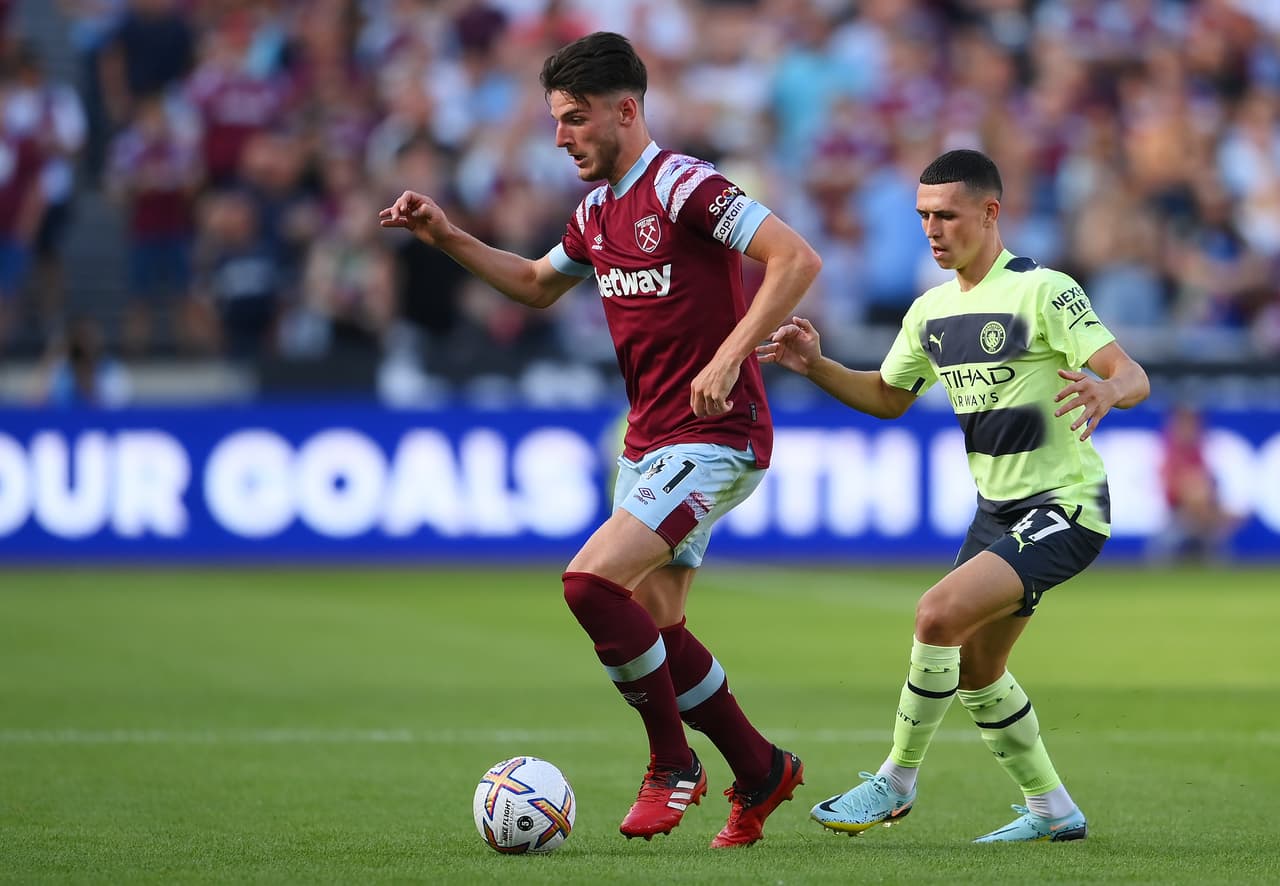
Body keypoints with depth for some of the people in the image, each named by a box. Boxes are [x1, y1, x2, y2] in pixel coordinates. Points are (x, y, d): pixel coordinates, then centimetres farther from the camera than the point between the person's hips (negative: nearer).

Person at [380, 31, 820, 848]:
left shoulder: (684, 187, -15)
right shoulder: (599, 212, 12)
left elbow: (798, 259, -22)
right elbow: (538, 285, 31)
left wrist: (728, 358, -27)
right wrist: (447, 238, 19)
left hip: (713, 438, -9)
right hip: (647, 439, 9)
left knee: (592, 582, -21)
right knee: (654, 627, 9)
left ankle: (673, 763, -4)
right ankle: (761, 772, 25)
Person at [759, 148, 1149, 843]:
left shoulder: (1043, 292, -16)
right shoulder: (933, 310, 8)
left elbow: (1132, 375, -22)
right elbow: (888, 397, 21)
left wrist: (1107, 391, -46)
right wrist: (816, 366, 3)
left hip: (1066, 506, -9)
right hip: (998, 509, 9)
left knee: (939, 614, -23)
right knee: (973, 670, 13)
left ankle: (896, 782, -8)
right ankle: (1050, 810, 29)